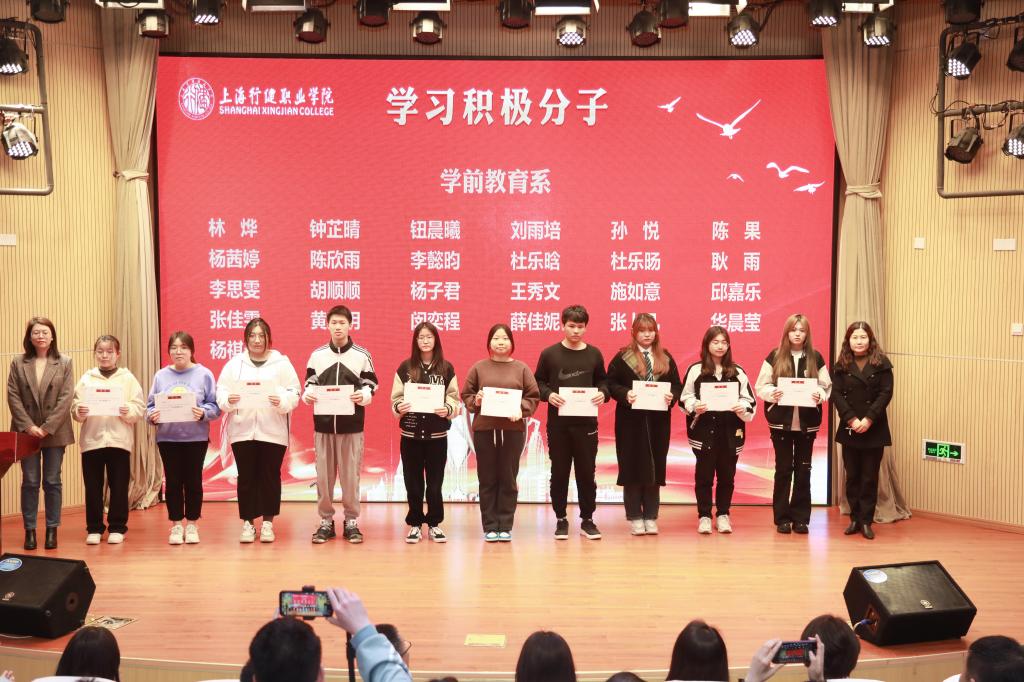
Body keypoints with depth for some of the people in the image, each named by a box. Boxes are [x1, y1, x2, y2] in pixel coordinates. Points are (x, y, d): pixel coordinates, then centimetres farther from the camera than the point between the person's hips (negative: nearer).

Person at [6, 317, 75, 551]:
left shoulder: (65, 363, 1)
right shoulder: (18, 363, 4)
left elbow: (66, 398, -5)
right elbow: (13, 397, -1)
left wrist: (47, 427, -12)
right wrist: (28, 426, -11)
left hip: (55, 432, -1)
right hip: (27, 432, 1)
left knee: (52, 482, 5)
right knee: (30, 482, 3)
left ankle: (52, 530, 11)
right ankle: (29, 530, 9)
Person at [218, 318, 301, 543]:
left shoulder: (281, 362, 5)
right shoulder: (234, 363, 9)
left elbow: (293, 393, -1)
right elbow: (221, 391, 4)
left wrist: (282, 401, -20)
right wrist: (228, 400, -17)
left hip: (272, 430, -1)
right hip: (242, 430, 1)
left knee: (270, 476, 3)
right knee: (246, 477, 4)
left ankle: (268, 523, 13)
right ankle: (248, 523, 13)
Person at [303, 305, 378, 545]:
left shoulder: (362, 355, 2)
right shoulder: (317, 354, 7)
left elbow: (371, 384, 4)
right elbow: (310, 383, 11)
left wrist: (363, 395, -16)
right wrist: (308, 395, -10)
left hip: (352, 425, -2)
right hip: (323, 424, 2)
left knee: (351, 475, 2)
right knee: (323, 475, 4)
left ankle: (351, 521, 12)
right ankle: (326, 521, 14)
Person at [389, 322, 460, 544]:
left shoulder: (446, 368, 3)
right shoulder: (405, 367, 3)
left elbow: (455, 400, 1)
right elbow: (395, 399, 3)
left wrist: (448, 409, -19)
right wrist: (399, 407, -18)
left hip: (437, 434, 0)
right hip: (410, 434, 0)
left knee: (435, 483, 5)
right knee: (413, 483, 5)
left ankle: (434, 524, 18)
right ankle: (415, 524, 18)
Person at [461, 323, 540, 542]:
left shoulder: (521, 369, 7)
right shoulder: (479, 368, 7)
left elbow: (533, 397, 5)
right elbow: (466, 395, 8)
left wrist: (521, 409, -12)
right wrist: (475, 401, -12)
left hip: (513, 429, 0)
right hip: (484, 428, 0)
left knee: (508, 479, 3)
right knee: (487, 479, 3)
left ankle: (505, 526, 10)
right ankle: (490, 526, 9)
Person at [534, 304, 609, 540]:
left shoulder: (594, 354, 6)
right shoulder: (549, 353, 1)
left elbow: (602, 381, 14)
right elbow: (538, 382, 5)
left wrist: (603, 393, -7)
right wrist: (548, 395, -14)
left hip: (586, 422, 1)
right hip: (557, 422, -1)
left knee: (587, 471, 4)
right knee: (559, 472, 5)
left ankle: (587, 520, 15)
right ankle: (561, 519, 16)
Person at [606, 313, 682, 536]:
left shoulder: (665, 358, 10)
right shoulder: (622, 357, 1)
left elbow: (677, 385, 9)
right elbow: (611, 383, -2)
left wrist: (671, 396, -12)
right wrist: (625, 394, -20)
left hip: (658, 421, 3)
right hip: (631, 421, -3)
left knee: (655, 469, 5)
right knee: (632, 467, 0)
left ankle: (651, 517, 13)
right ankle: (634, 517, 9)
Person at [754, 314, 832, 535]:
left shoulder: (815, 358, 4)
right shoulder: (775, 356, 1)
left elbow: (827, 387, 5)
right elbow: (760, 386, -1)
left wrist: (819, 395, -16)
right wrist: (772, 393, -20)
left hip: (807, 423, 1)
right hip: (781, 421, -1)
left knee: (803, 470, 6)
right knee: (783, 469, 4)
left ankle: (801, 518, 14)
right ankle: (782, 518, 11)